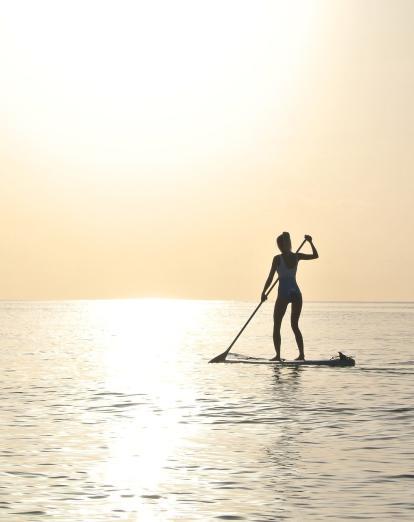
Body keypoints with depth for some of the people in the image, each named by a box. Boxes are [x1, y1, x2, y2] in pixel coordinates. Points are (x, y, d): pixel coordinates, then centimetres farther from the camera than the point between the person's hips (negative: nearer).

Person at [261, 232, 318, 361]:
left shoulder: (278, 258, -9)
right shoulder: (297, 256, 3)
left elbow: (270, 278, -8)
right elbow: (315, 255, 17)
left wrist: (264, 293, 0)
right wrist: (310, 242, 24)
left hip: (284, 293, -5)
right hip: (296, 292, 5)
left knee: (276, 326, 6)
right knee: (295, 326, 14)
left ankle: (278, 355, -2)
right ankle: (301, 354, 5)